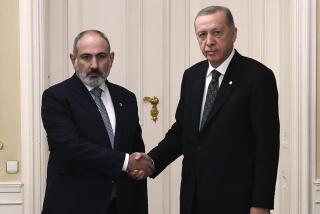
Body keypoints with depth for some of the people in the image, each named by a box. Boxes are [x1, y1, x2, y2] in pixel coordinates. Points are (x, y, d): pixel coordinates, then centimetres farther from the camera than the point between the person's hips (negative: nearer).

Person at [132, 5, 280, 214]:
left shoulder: (258, 76, -10)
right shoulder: (191, 76, 8)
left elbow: (267, 144, -12)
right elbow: (181, 130, 11)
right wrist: (152, 160, -6)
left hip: (234, 197, -5)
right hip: (193, 196, 5)